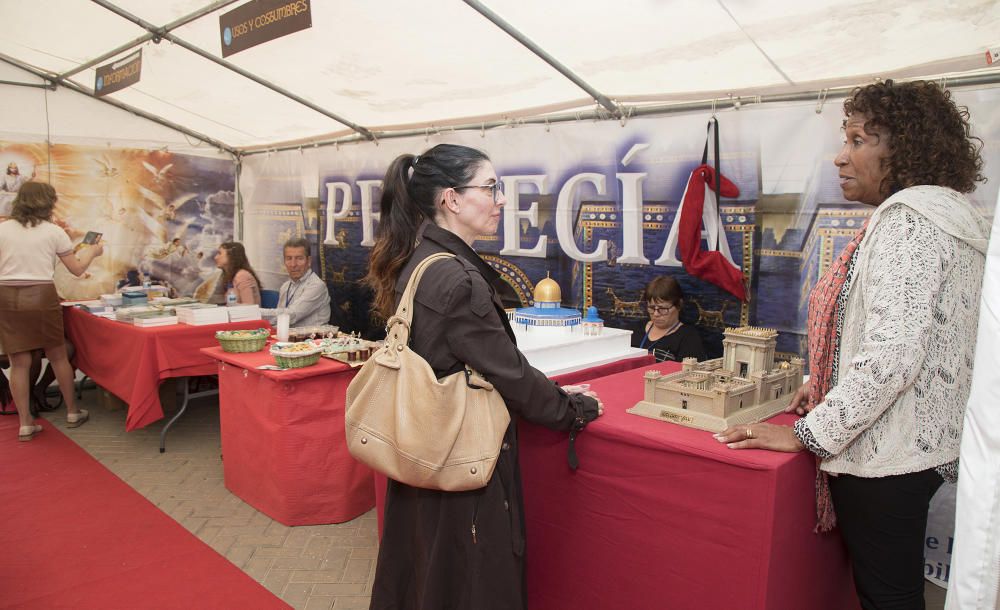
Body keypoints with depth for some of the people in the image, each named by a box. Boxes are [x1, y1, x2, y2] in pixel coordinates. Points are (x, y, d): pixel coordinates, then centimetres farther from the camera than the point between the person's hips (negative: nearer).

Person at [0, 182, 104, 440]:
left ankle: (25, 424, 11)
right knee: (58, 356, 13)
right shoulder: (53, 232, -1)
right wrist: (92, 252, 22)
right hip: (41, 296, -2)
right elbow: (77, 269, 5)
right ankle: (72, 412, 24)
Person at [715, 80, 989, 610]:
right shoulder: (946, 215, 15)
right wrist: (826, 386, 17)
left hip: (887, 454, -10)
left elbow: (892, 352, -26)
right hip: (923, 447, 10)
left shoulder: (908, 219, -18)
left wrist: (808, 433, -21)